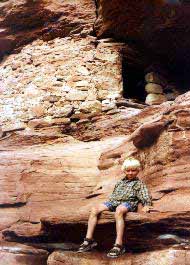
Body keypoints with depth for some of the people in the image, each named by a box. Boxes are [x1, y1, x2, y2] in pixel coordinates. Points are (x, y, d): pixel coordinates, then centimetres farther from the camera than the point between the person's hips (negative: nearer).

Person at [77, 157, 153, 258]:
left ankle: (119, 245, -43)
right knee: (94, 209, -20)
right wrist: (107, 204, 16)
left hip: (128, 202, -5)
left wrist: (146, 206, -14)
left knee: (119, 211, -41)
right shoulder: (120, 182, 31)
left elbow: (146, 197, 6)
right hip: (113, 201, 5)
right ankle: (89, 239, -19)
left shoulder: (139, 184, 17)